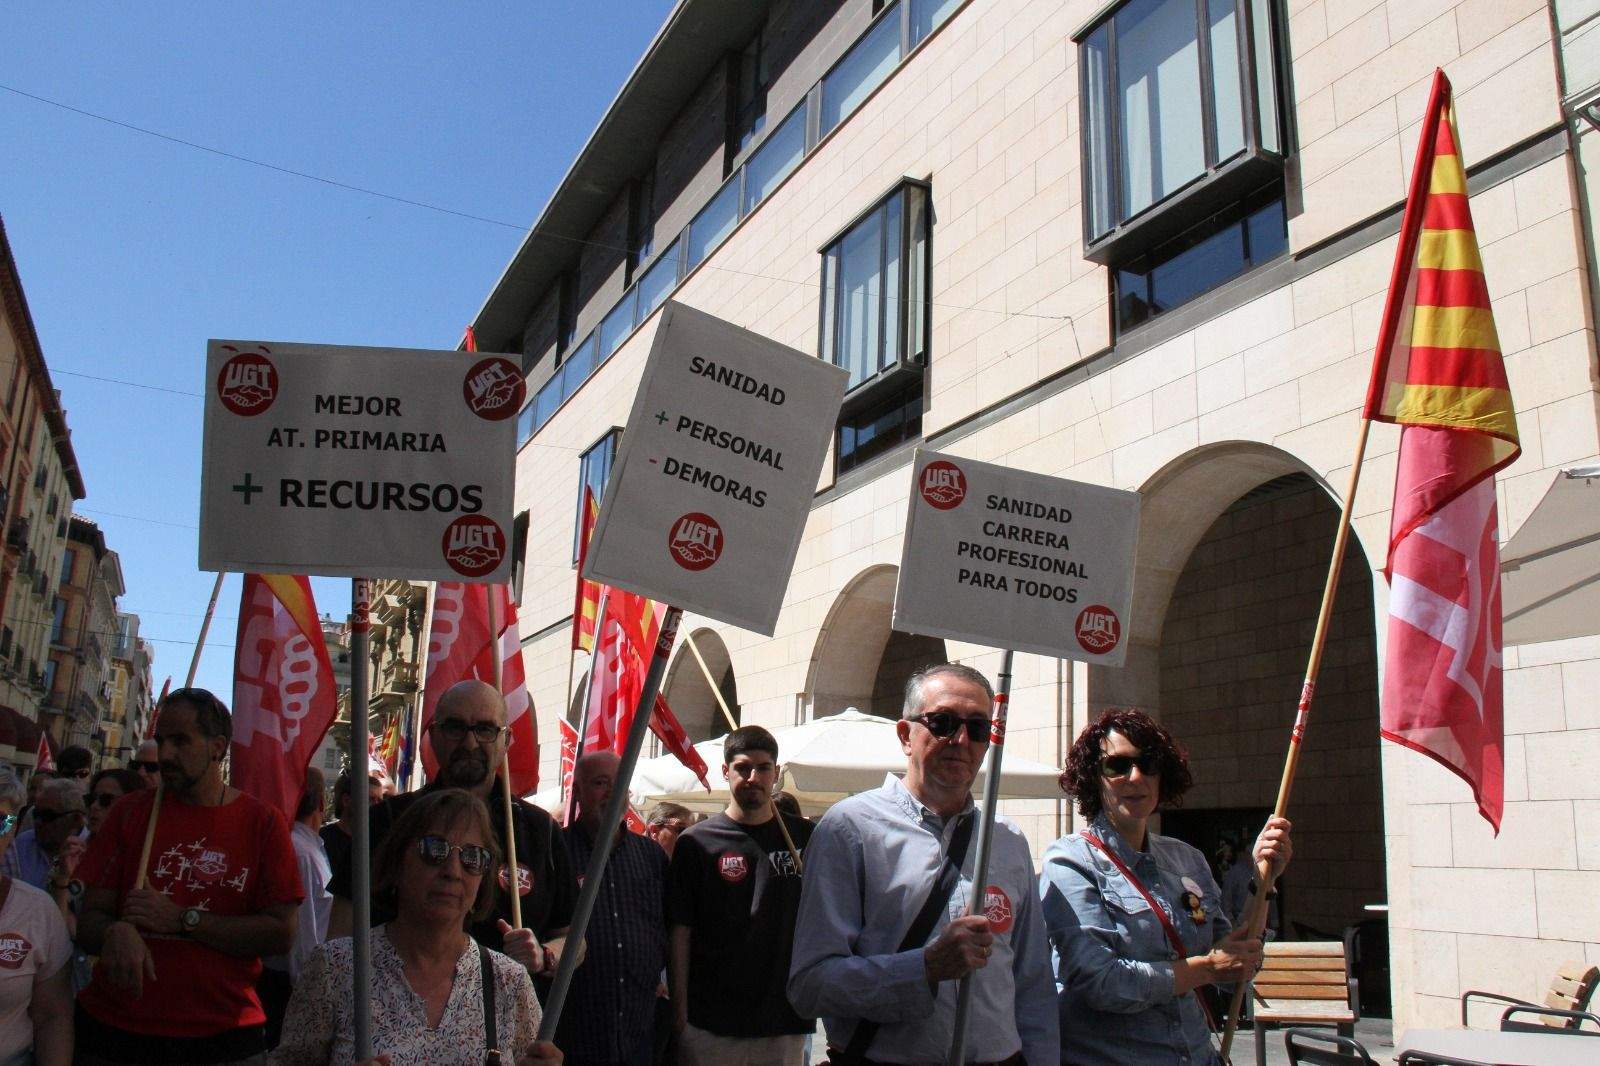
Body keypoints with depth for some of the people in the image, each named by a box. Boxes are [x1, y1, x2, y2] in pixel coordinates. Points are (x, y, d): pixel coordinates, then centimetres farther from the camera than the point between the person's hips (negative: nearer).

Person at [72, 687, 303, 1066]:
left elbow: (281, 933, -11)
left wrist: (182, 919, -16)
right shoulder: (130, 812, 3)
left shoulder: (263, 823, -4)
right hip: (112, 1032, 2)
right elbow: (88, 919, 0)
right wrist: (117, 932, -23)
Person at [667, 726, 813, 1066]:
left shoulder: (805, 838, 4)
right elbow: (679, 930, -3)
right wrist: (679, 1009, -7)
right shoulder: (697, 843, -2)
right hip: (709, 1025, -2)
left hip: (786, 1024, 2)